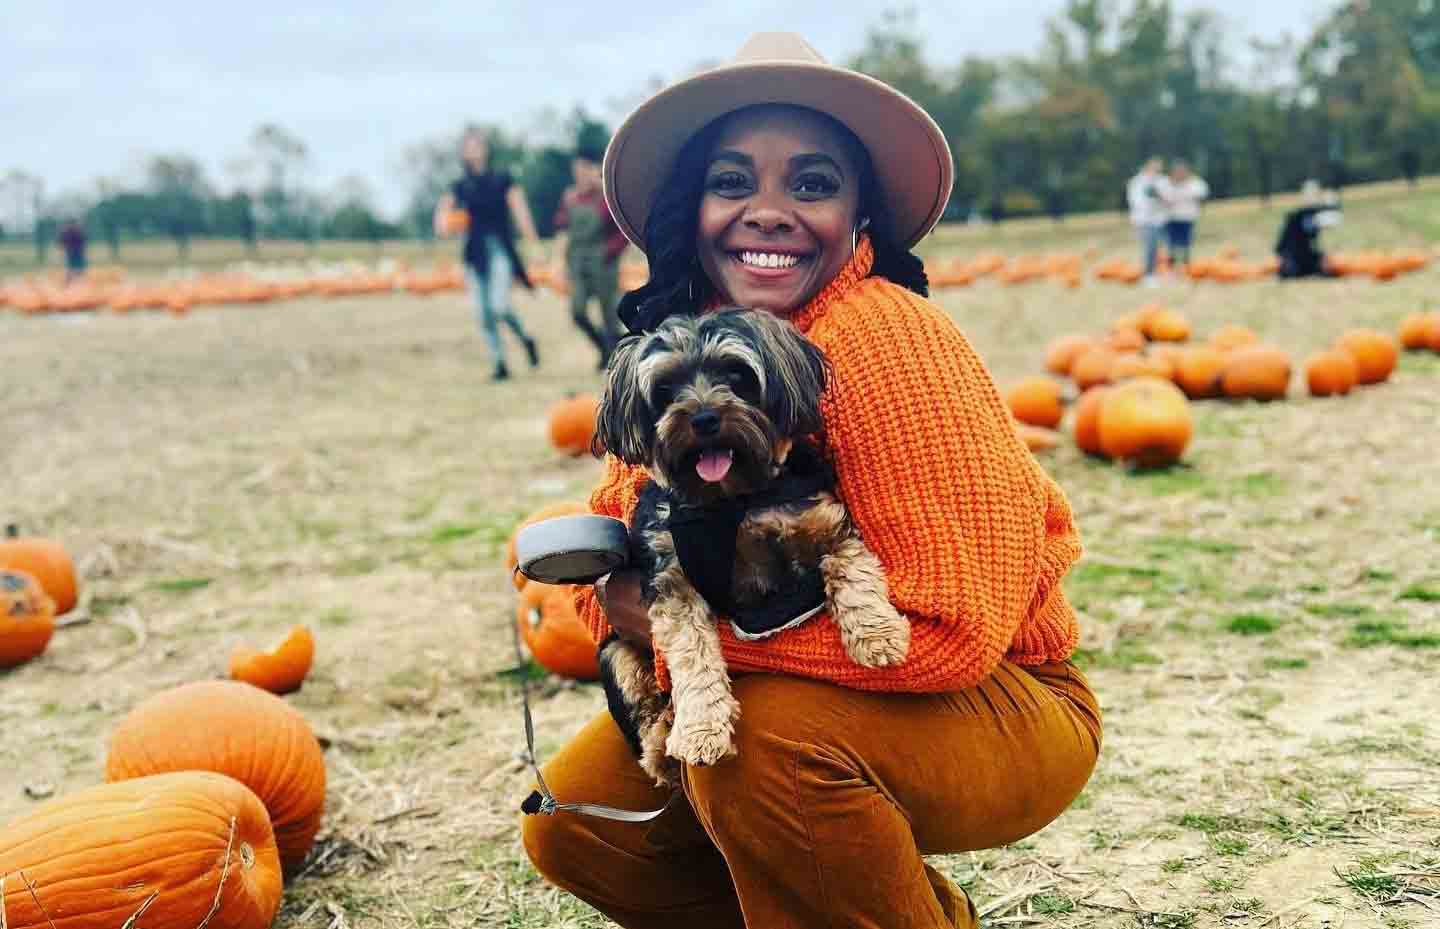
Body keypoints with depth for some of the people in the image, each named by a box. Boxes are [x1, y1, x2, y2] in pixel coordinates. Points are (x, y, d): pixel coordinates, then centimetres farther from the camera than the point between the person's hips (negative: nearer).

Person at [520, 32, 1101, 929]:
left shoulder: (888, 339, -25)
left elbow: (953, 631, -29)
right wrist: (617, 592, -16)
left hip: (1004, 715, -7)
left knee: (764, 732, -33)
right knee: (573, 827, -2)